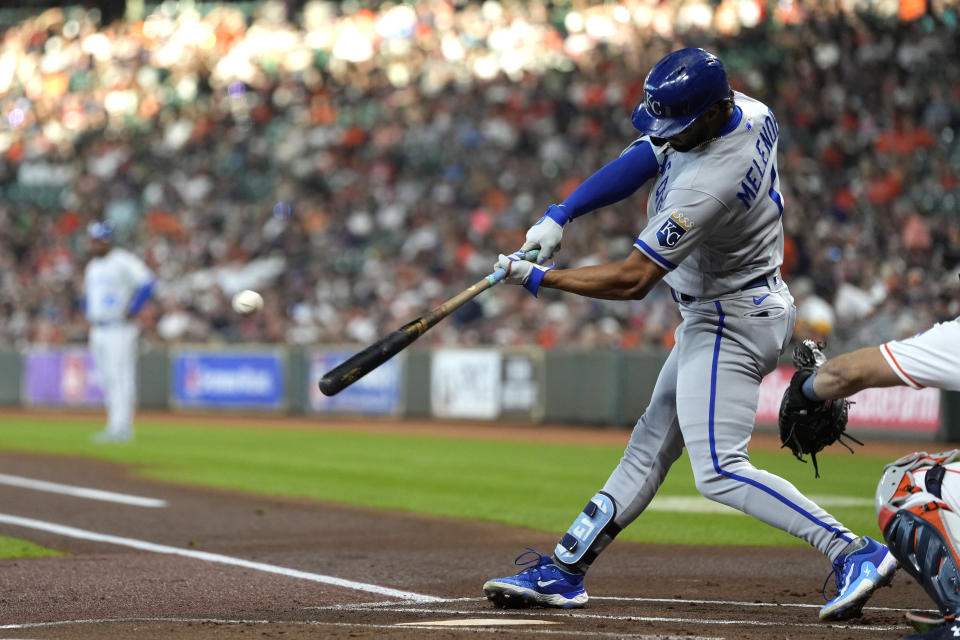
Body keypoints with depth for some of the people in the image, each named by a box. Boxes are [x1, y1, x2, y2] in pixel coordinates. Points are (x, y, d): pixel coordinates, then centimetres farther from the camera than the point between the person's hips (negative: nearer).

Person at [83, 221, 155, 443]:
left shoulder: (124, 261, -10)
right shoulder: (92, 266, 16)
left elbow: (146, 284, -20)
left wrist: (131, 313, -18)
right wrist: (89, 315, 14)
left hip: (120, 330, -9)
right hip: (98, 330, 9)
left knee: (121, 378, -10)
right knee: (106, 380, 9)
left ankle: (122, 427, -12)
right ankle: (114, 426, 13)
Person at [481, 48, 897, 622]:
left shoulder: (705, 188, -32)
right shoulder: (747, 111, -6)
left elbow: (631, 281, -26)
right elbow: (645, 158, 4)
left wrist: (538, 278, -15)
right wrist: (559, 215, -5)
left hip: (730, 323, -10)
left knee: (720, 472, -15)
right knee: (651, 445, 13)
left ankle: (853, 552, -18)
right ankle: (563, 571, 20)